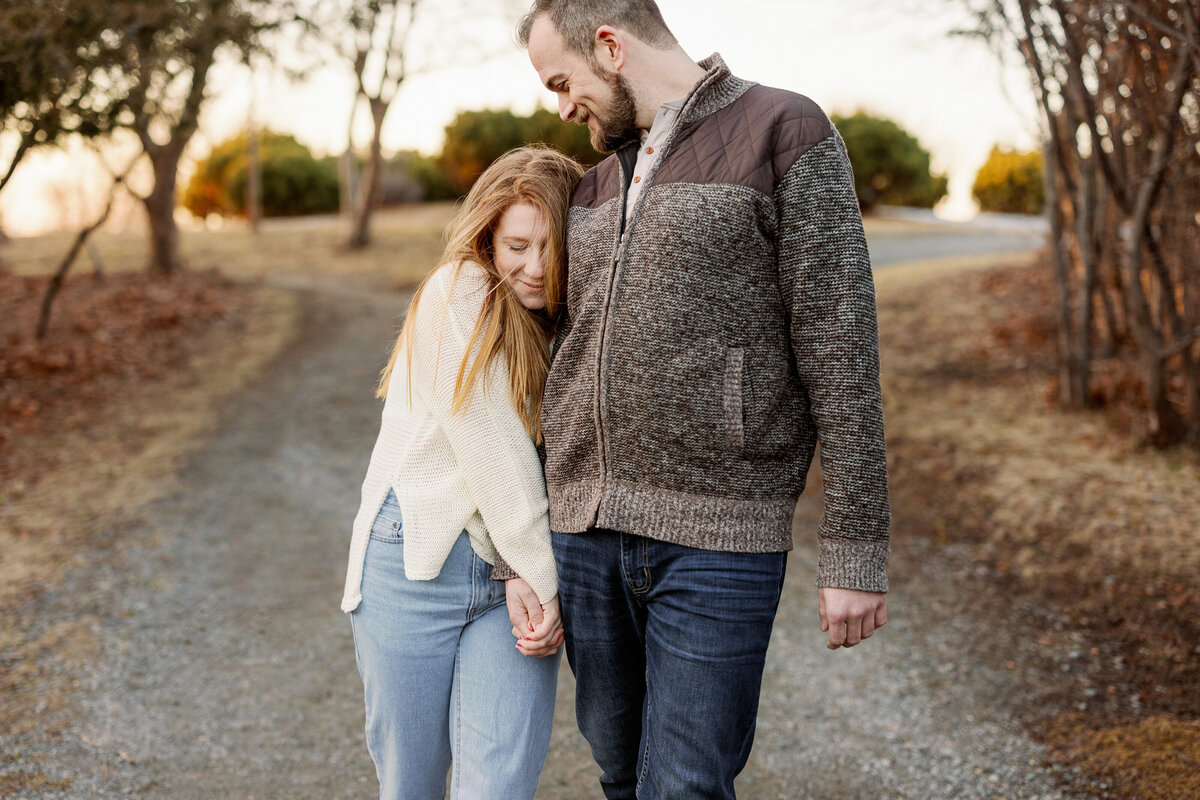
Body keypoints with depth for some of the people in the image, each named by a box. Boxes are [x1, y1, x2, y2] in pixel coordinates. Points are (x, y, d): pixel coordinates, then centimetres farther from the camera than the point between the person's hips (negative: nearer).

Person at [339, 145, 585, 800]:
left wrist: (533, 578, -13)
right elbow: (493, 452, -12)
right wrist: (545, 577, -10)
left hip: (515, 570, 4)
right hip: (417, 560, -3)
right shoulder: (458, 293, -8)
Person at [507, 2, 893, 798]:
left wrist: (856, 551, -12)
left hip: (716, 536, -6)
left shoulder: (786, 134, -5)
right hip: (587, 529, 7)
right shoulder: (599, 178, 16)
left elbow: (839, 350, -9)